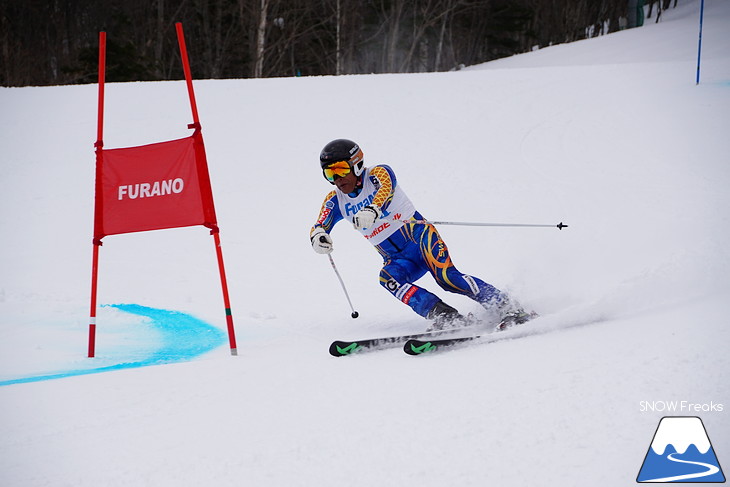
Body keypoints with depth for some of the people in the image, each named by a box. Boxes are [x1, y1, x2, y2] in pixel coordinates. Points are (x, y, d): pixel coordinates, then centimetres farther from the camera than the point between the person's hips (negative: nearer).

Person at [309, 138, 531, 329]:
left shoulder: (377, 174, -7)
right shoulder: (335, 200, 7)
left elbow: (386, 189, -30)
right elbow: (318, 227, -5)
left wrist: (372, 210, -53)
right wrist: (318, 238, -32)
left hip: (419, 236, -4)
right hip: (397, 260, 4)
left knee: (446, 277, -29)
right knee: (387, 277, -29)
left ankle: (508, 308, -23)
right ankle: (446, 318, -38)